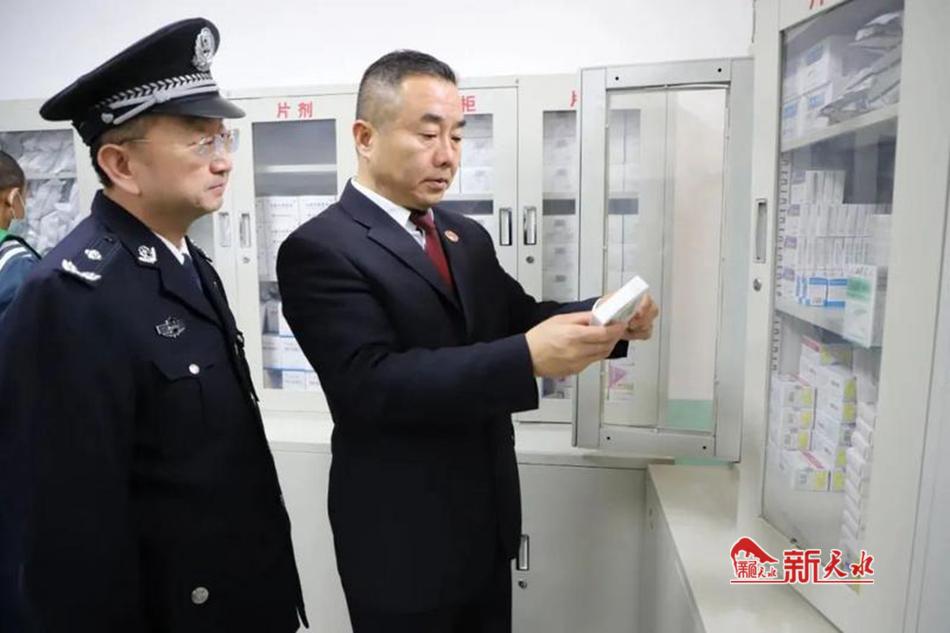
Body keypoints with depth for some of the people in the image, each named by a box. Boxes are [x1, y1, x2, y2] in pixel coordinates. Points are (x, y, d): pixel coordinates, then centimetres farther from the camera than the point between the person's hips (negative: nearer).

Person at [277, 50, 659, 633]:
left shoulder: (468, 238, 7)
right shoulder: (320, 250, -17)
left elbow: (519, 318, 7)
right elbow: (373, 382, -27)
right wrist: (529, 360, -35)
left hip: (488, 520, 7)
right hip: (403, 538, -6)